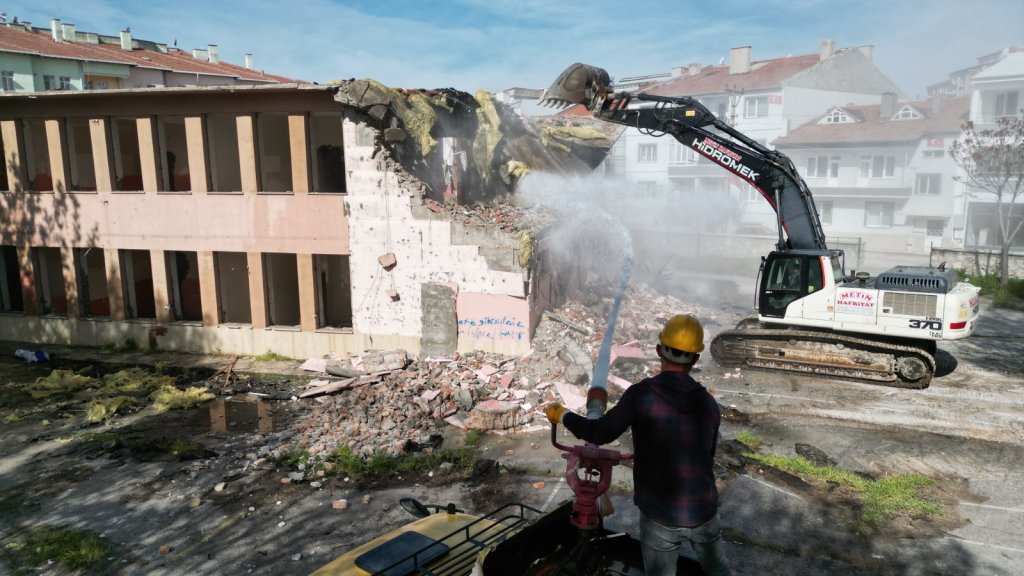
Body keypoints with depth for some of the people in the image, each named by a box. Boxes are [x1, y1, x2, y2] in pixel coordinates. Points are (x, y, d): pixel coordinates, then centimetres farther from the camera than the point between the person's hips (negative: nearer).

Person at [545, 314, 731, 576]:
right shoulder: (710, 404, -3)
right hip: (703, 513, 3)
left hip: (660, 515, -3)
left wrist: (563, 416, 8)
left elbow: (600, 433, -8)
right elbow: (707, 458, 10)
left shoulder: (642, 394, -17)